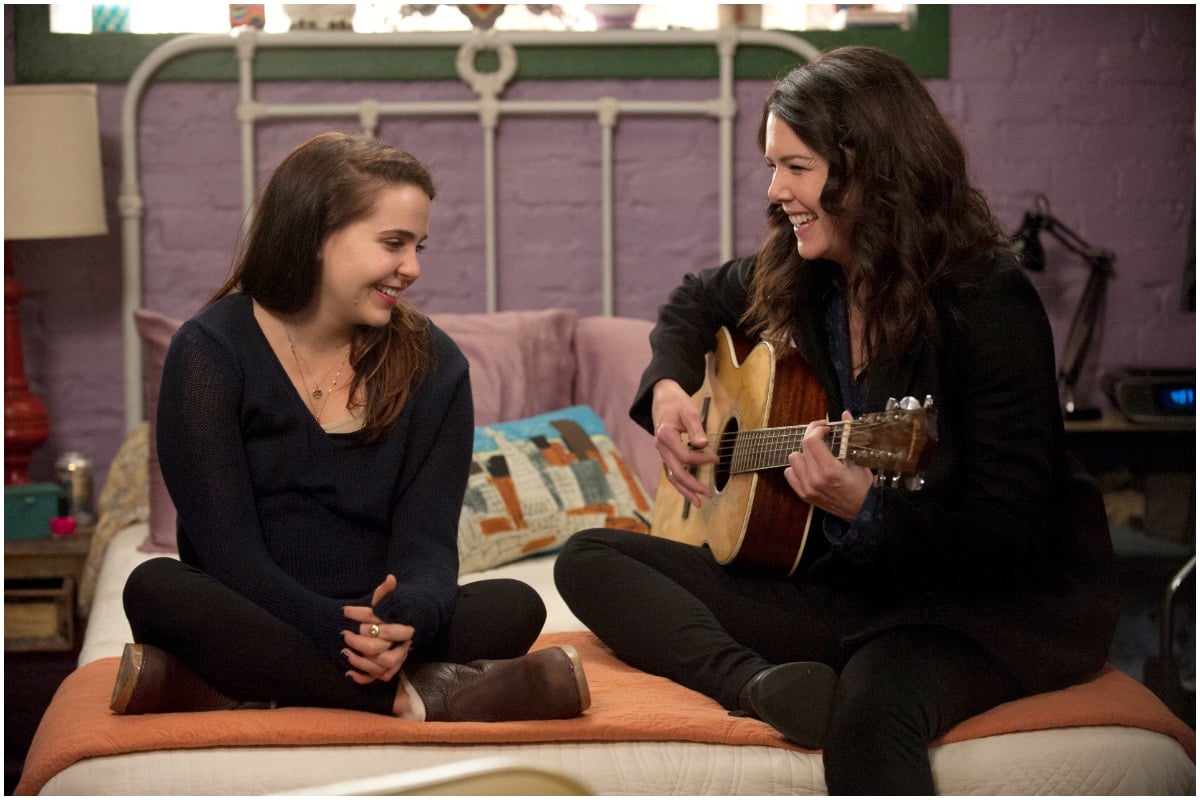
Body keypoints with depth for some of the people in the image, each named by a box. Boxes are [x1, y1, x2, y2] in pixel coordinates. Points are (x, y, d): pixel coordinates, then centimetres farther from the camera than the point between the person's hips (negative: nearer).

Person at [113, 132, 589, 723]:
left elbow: (427, 541, -6)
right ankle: (418, 693, -34)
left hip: (374, 627, 2)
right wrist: (337, 630, -33)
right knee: (156, 588, -33)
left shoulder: (432, 365, 3)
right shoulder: (210, 352, -5)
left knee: (513, 608, -26)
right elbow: (228, 548, -14)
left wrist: (405, 619, -32)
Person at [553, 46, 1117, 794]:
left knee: (873, 708, -44)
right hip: (838, 584, 9)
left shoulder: (988, 305, -17)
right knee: (591, 560, -7)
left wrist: (868, 507, -35)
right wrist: (668, 388, 7)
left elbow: (1010, 538, -19)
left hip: (989, 603, -8)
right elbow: (696, 301, 28)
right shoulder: (797, 278, 4)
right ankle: (758, 682, -30)